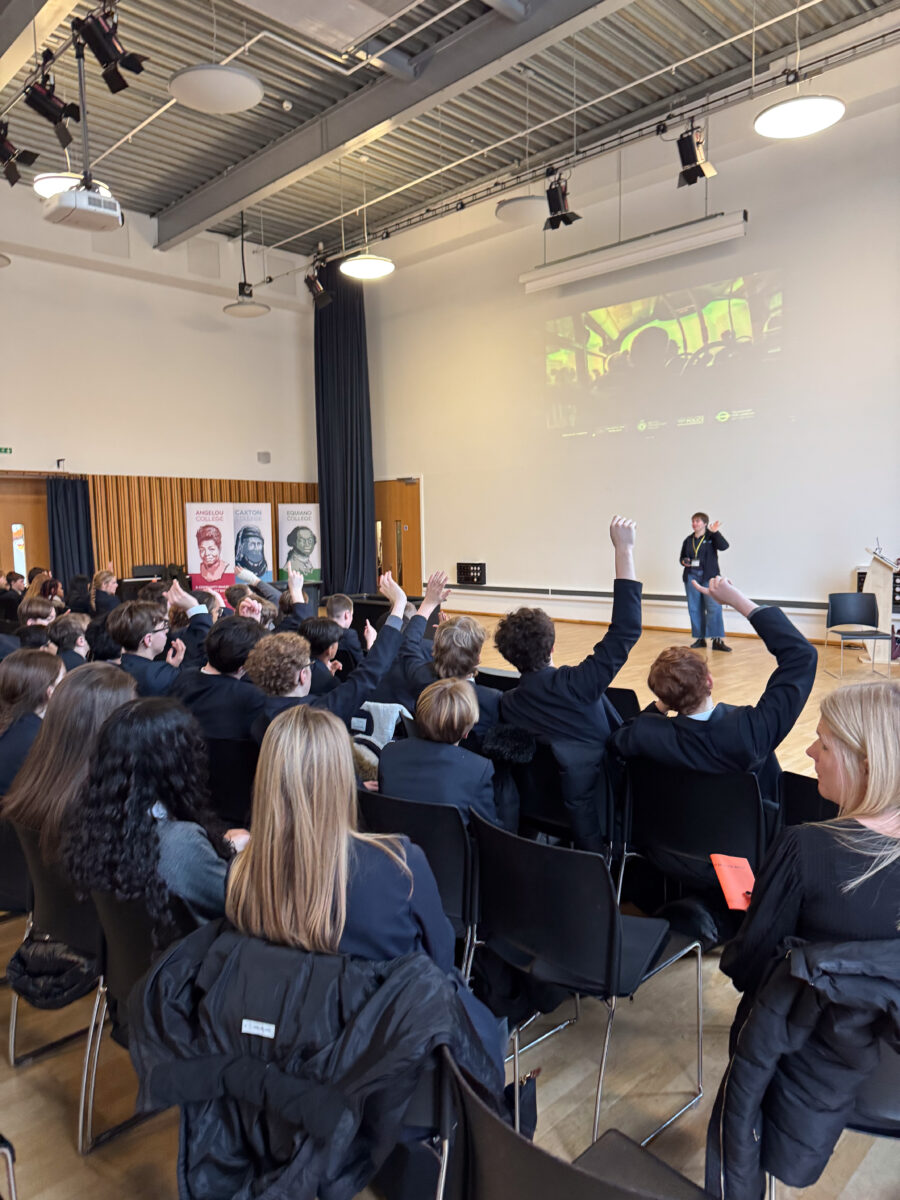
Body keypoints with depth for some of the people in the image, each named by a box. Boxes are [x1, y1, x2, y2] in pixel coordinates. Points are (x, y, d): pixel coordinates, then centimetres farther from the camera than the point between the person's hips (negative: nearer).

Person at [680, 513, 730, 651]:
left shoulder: (711, 537, 1)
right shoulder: (688, 540, 12)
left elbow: (724, 546, -16)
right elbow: (682, 557, 20)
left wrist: (715, 532, -25)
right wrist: (684, 561, -2)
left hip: (709, 577, -4)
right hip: (691, 577, 4)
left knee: (714, 607, -10)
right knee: (695, 609, 5)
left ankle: (717, 639, -7)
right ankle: (700, 638, 15)